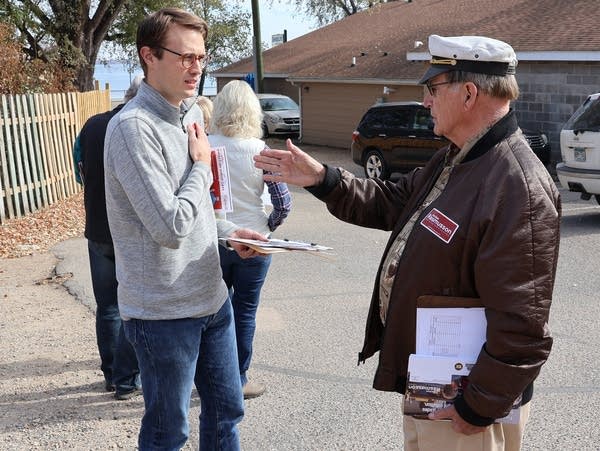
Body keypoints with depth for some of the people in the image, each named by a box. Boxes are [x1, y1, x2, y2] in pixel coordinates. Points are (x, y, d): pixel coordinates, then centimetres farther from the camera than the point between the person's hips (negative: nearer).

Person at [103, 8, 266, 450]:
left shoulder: (190, 115, 8)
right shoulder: (133, 127, -20)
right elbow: (170, 227, -26)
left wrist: (228, 232, 2)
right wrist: (201, 164, -13)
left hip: (212, 298, 8)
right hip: (165, 313, -8)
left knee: (226, 411, 20)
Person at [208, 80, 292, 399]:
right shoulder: (260, 151, -11)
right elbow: (283, 203, -11)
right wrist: (268, 226, 7)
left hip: (212, 240, 2)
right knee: (245, 312, 11)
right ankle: (238, 380, 21)